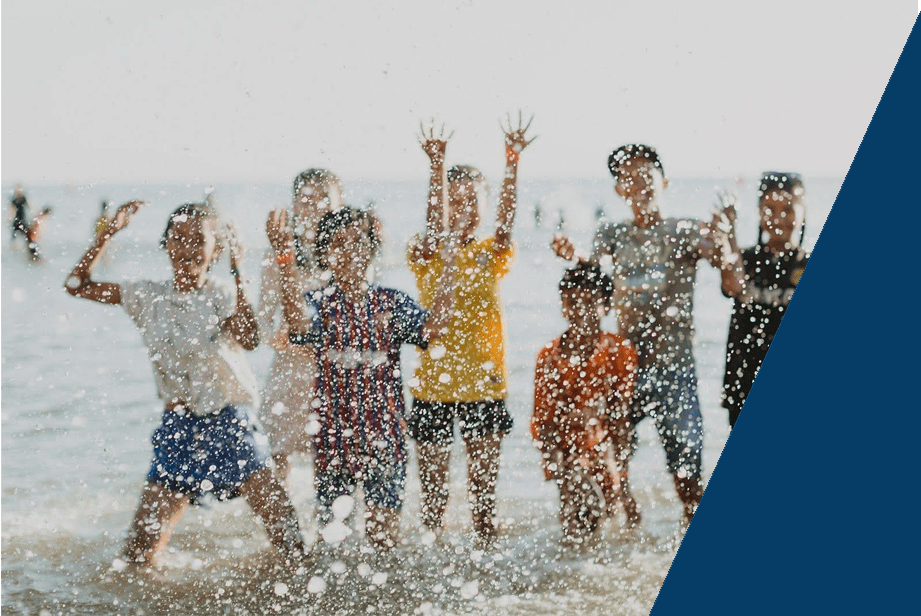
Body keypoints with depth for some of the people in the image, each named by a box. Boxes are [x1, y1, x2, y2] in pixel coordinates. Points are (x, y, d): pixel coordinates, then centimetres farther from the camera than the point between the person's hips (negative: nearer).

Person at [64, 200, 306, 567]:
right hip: (178, 428, 3)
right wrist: (111, 232, 2)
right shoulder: (149, 297, 7)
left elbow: (248, 340, -24)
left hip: (231, 425, -3)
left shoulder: (221, 296, -3)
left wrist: (238, 271, -24)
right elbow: (77, 285, 8)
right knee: (139, 556, 1)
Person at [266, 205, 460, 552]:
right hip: (334, 433, -1)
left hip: (385, 434, 1)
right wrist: (286, 260, -38)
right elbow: (298, 321, -27)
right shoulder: (319, 304, -3)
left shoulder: (391, 303, 4)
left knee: (386, 532, 3)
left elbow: (433, 330, -13)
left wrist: (449, 269, -19)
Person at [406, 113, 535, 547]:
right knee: (433, 485, 4)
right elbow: (433, 228, -22)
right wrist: (437, 166, -34)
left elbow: (506, 218, -12)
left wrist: (513, 162, -27)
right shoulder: (427, 255, -1)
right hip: (435, 382, -2)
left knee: (485, 486, 8)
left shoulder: (492, 254, 6)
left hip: (485, 382, 2)